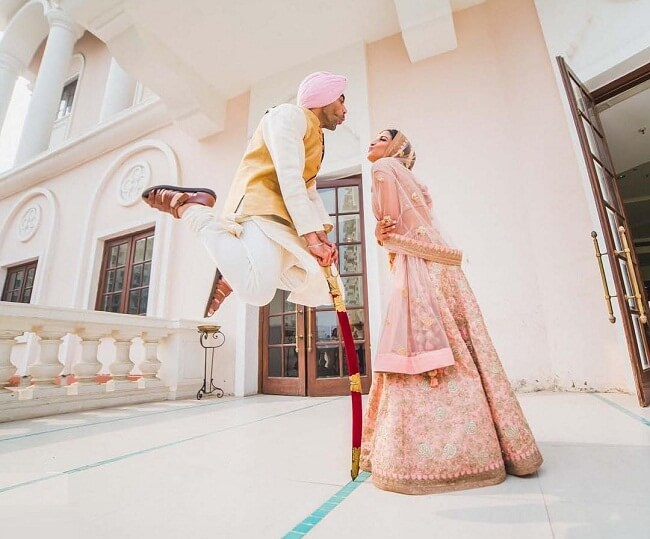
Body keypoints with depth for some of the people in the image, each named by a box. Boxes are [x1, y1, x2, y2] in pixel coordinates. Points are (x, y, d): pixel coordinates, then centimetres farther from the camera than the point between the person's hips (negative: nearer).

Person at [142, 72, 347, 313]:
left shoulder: (315, 138, 29)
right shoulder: (290, 114, 0)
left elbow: (310, 192, 19)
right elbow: (289, 178, -15)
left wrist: (322, 235, 1)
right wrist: (311, 235, -20)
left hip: (282, 221, 10)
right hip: (259, 209, -9)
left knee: (316, 291, 6)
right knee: (258, 291, -31)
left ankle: (236, 274, 12)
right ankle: (188, 206, -12)